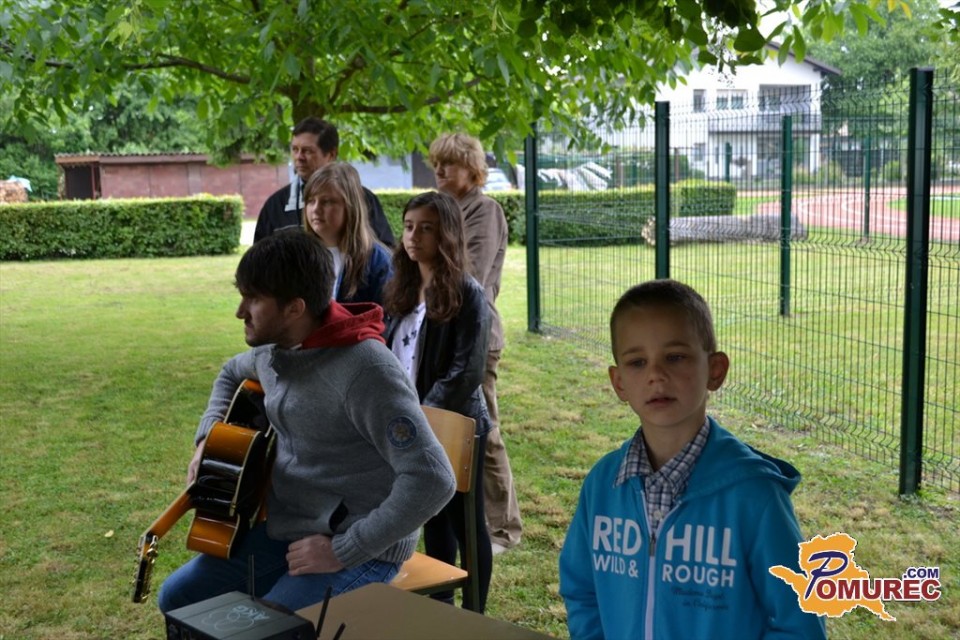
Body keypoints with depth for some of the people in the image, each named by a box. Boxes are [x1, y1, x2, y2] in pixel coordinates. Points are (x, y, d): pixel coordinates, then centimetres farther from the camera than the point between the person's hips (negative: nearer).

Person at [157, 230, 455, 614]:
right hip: (285, 529, 8)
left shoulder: (365, 370, -26)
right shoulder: (274, 350, 1)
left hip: (364, 548, -8)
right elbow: (232, 374, 27)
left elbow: (432, 479, -30)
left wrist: (344, 551, -25)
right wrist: (209, 439, 9)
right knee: (178, 598, 9)